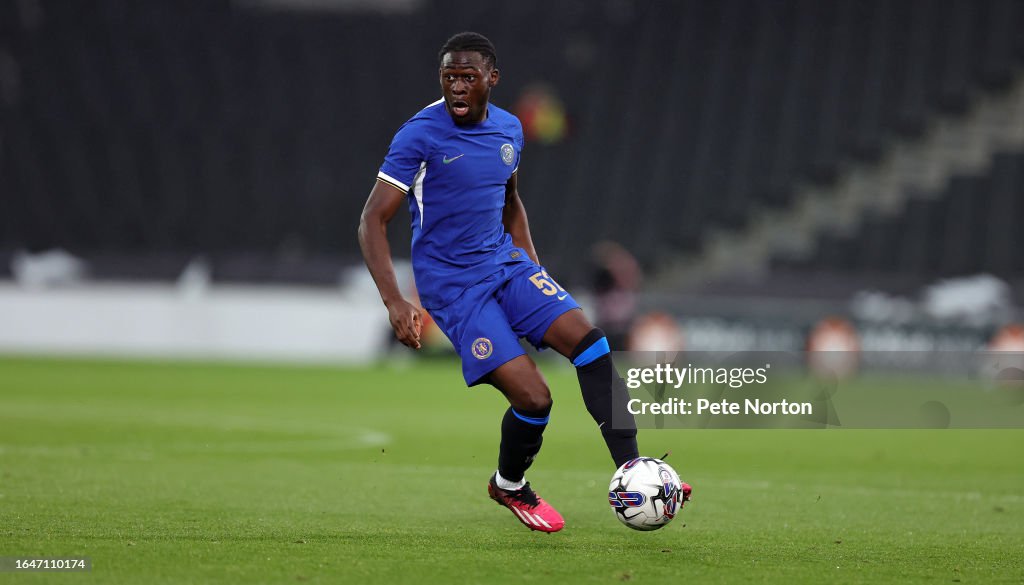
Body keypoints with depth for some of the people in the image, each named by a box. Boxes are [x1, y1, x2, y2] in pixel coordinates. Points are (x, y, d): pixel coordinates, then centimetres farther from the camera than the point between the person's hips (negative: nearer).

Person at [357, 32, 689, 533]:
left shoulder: (508, 130, 5)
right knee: (533, 397, -15)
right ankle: (508, 486, 15)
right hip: (451, 283, -6)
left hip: (506, 262, 6)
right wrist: (394, 302, -27)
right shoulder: (420, 135, -15)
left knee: (589, 342, -14)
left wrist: (533, 265, 15)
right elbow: (373, 220, -17)